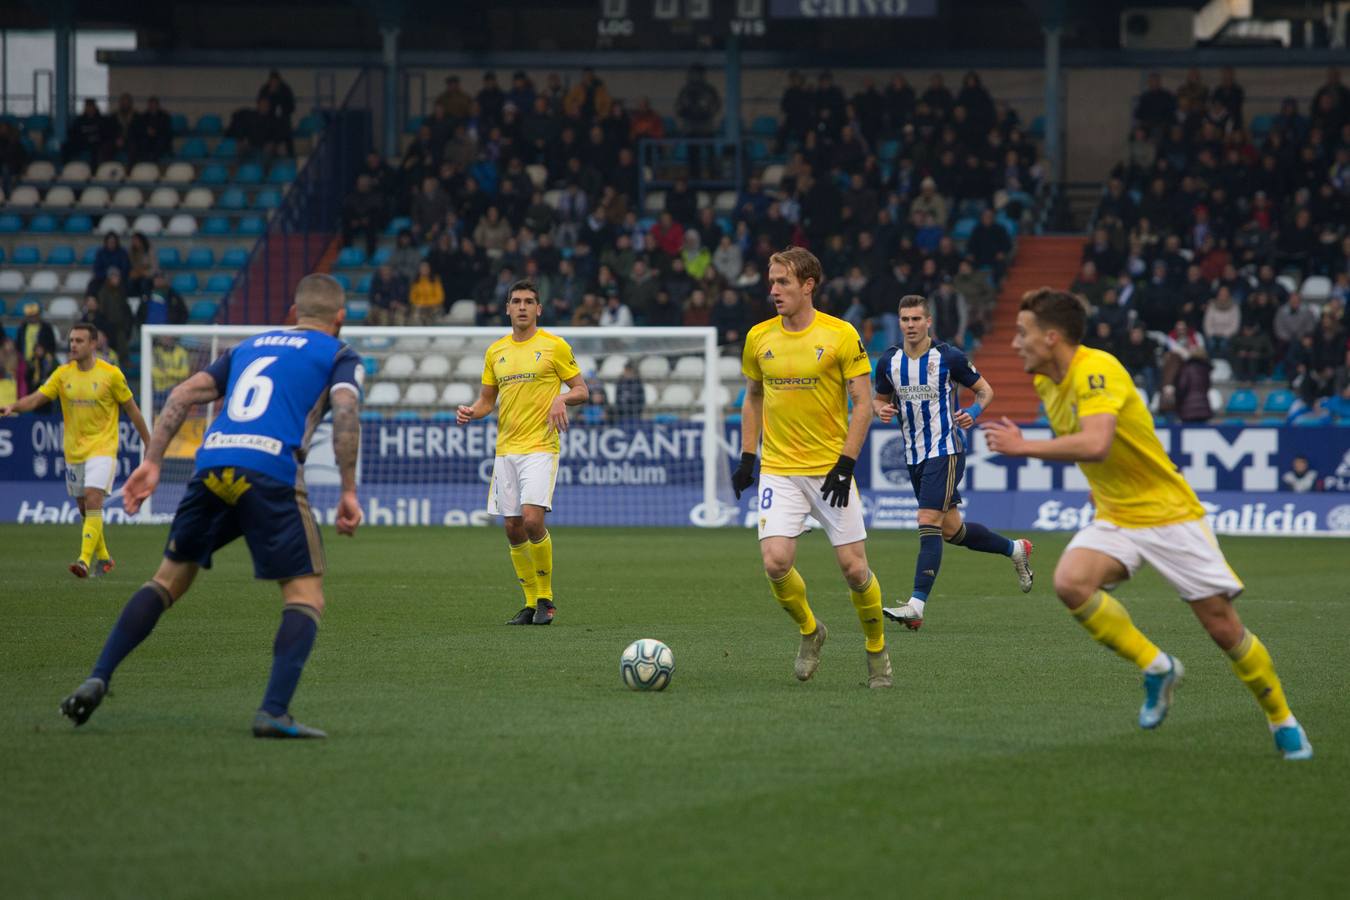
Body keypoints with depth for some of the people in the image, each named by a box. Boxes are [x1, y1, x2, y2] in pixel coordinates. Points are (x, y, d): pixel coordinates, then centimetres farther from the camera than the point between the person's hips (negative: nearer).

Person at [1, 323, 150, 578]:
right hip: (74, 451, 5)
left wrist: (149, 444, 6)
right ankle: (103, 558, 29)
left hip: (102, 449, -5)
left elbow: (131, 409, 2)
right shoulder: (63, 374, 2)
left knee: (93, 499, -21)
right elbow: (36, 398, -4)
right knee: (85, 508, 11)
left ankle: (85, 560, -26)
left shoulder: (111, 374, -7)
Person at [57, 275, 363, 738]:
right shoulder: (339, 355, 16)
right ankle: (274, 712, -13)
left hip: (211, 464, 5)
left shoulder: (251, 345, 30)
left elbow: (185, 394, 19)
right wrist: (348, 492, -5)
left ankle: (97, 680, 10)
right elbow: (345, 410, -4)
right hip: (270, 471, -5)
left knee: (170, 578, 19)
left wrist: (152, 461, 14)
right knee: (306, 595, 3)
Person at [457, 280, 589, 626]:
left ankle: (546, 598, -4)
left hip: (540, 446, -5)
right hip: (506, 450, 5)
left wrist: (562, 398, -18)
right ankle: (531, 603, 14)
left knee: (532, 518, -19)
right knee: (513, 529, 3)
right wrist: (471, 412, -2)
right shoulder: (495, 351, 13)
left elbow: (582, 390, 3)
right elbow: (487, 399, 20)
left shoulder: (554, 345, 0)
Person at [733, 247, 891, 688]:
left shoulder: (841, 335, -7)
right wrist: (747, 458, 10)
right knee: (775, 562, -14)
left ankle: (876, 648, 21)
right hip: (779, 470, 2)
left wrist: (846, 464, -13)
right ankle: (809, 631, 14)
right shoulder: (760, 337, 4)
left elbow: (863, 404, -5)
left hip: (830, 468, -2)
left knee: (854, 568, -3)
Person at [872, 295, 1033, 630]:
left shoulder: (949, 357, -10)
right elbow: (879, 398, 18)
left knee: (928, 524, -17)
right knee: (952, 530, 14)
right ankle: (1015, 549, 38)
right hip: (914, 455, 6)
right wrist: (882, 410, -6)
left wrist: (974, 412, -20)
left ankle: (916, 606, -20)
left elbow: (985, 390, 1)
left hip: (945, 451, -6)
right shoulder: (889, 362, 3)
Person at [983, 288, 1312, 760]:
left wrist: (1023, 447, -30)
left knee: (1222, 625, -5)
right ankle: (1156, 667, -5)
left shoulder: (1096, 371, -22)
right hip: (1115, 520, 7)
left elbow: (1095, 444, -38)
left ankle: (1283, 721, 16)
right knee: (1070, 581, -24)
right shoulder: (1047, 383, 4)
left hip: (1169, 512, -7)